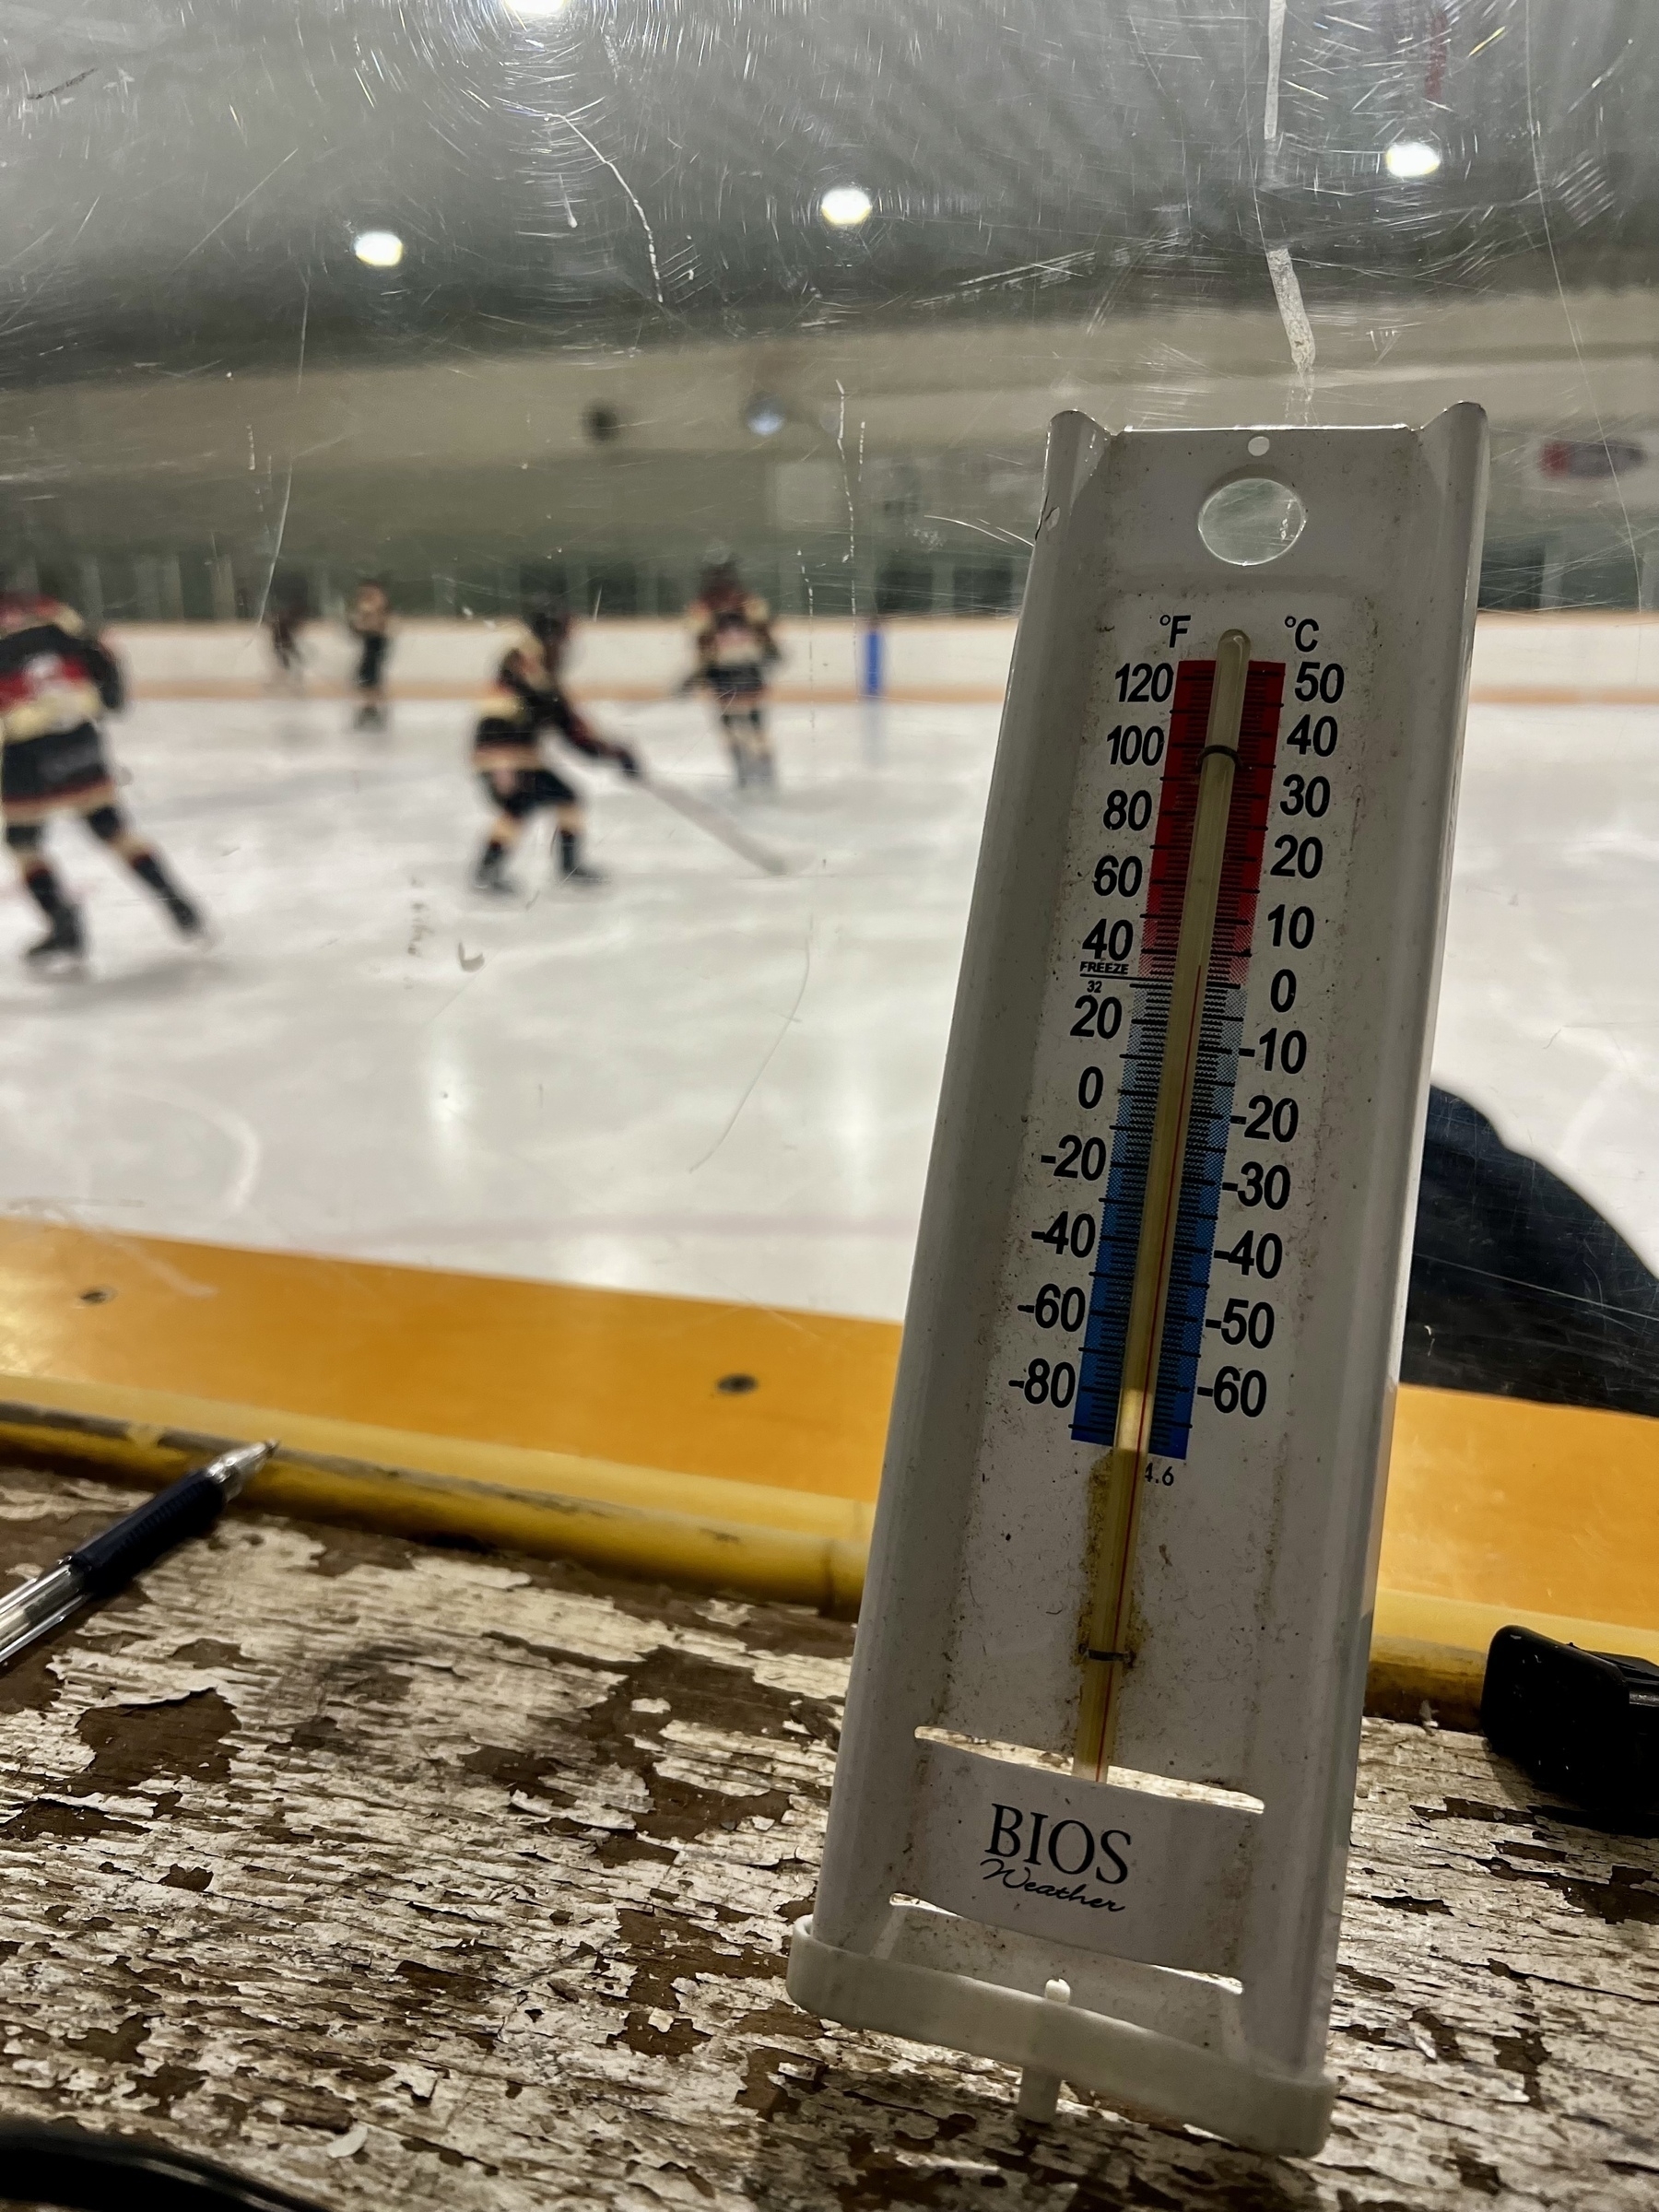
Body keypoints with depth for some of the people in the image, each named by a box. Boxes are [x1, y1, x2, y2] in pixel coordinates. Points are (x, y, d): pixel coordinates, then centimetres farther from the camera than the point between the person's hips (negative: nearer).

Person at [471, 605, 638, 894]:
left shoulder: (545, 678, 14)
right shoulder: (518, 667, -17)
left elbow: (568, 722, 19)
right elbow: (497, 721, -28)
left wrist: (609, 750, 16)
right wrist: (502, 765, -36)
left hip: (526, 757, 10)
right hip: (496, 755, -10)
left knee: (566, 798, 10)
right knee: (518, 808, -24)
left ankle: (570, 865, 24)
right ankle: (486, 871, -15)